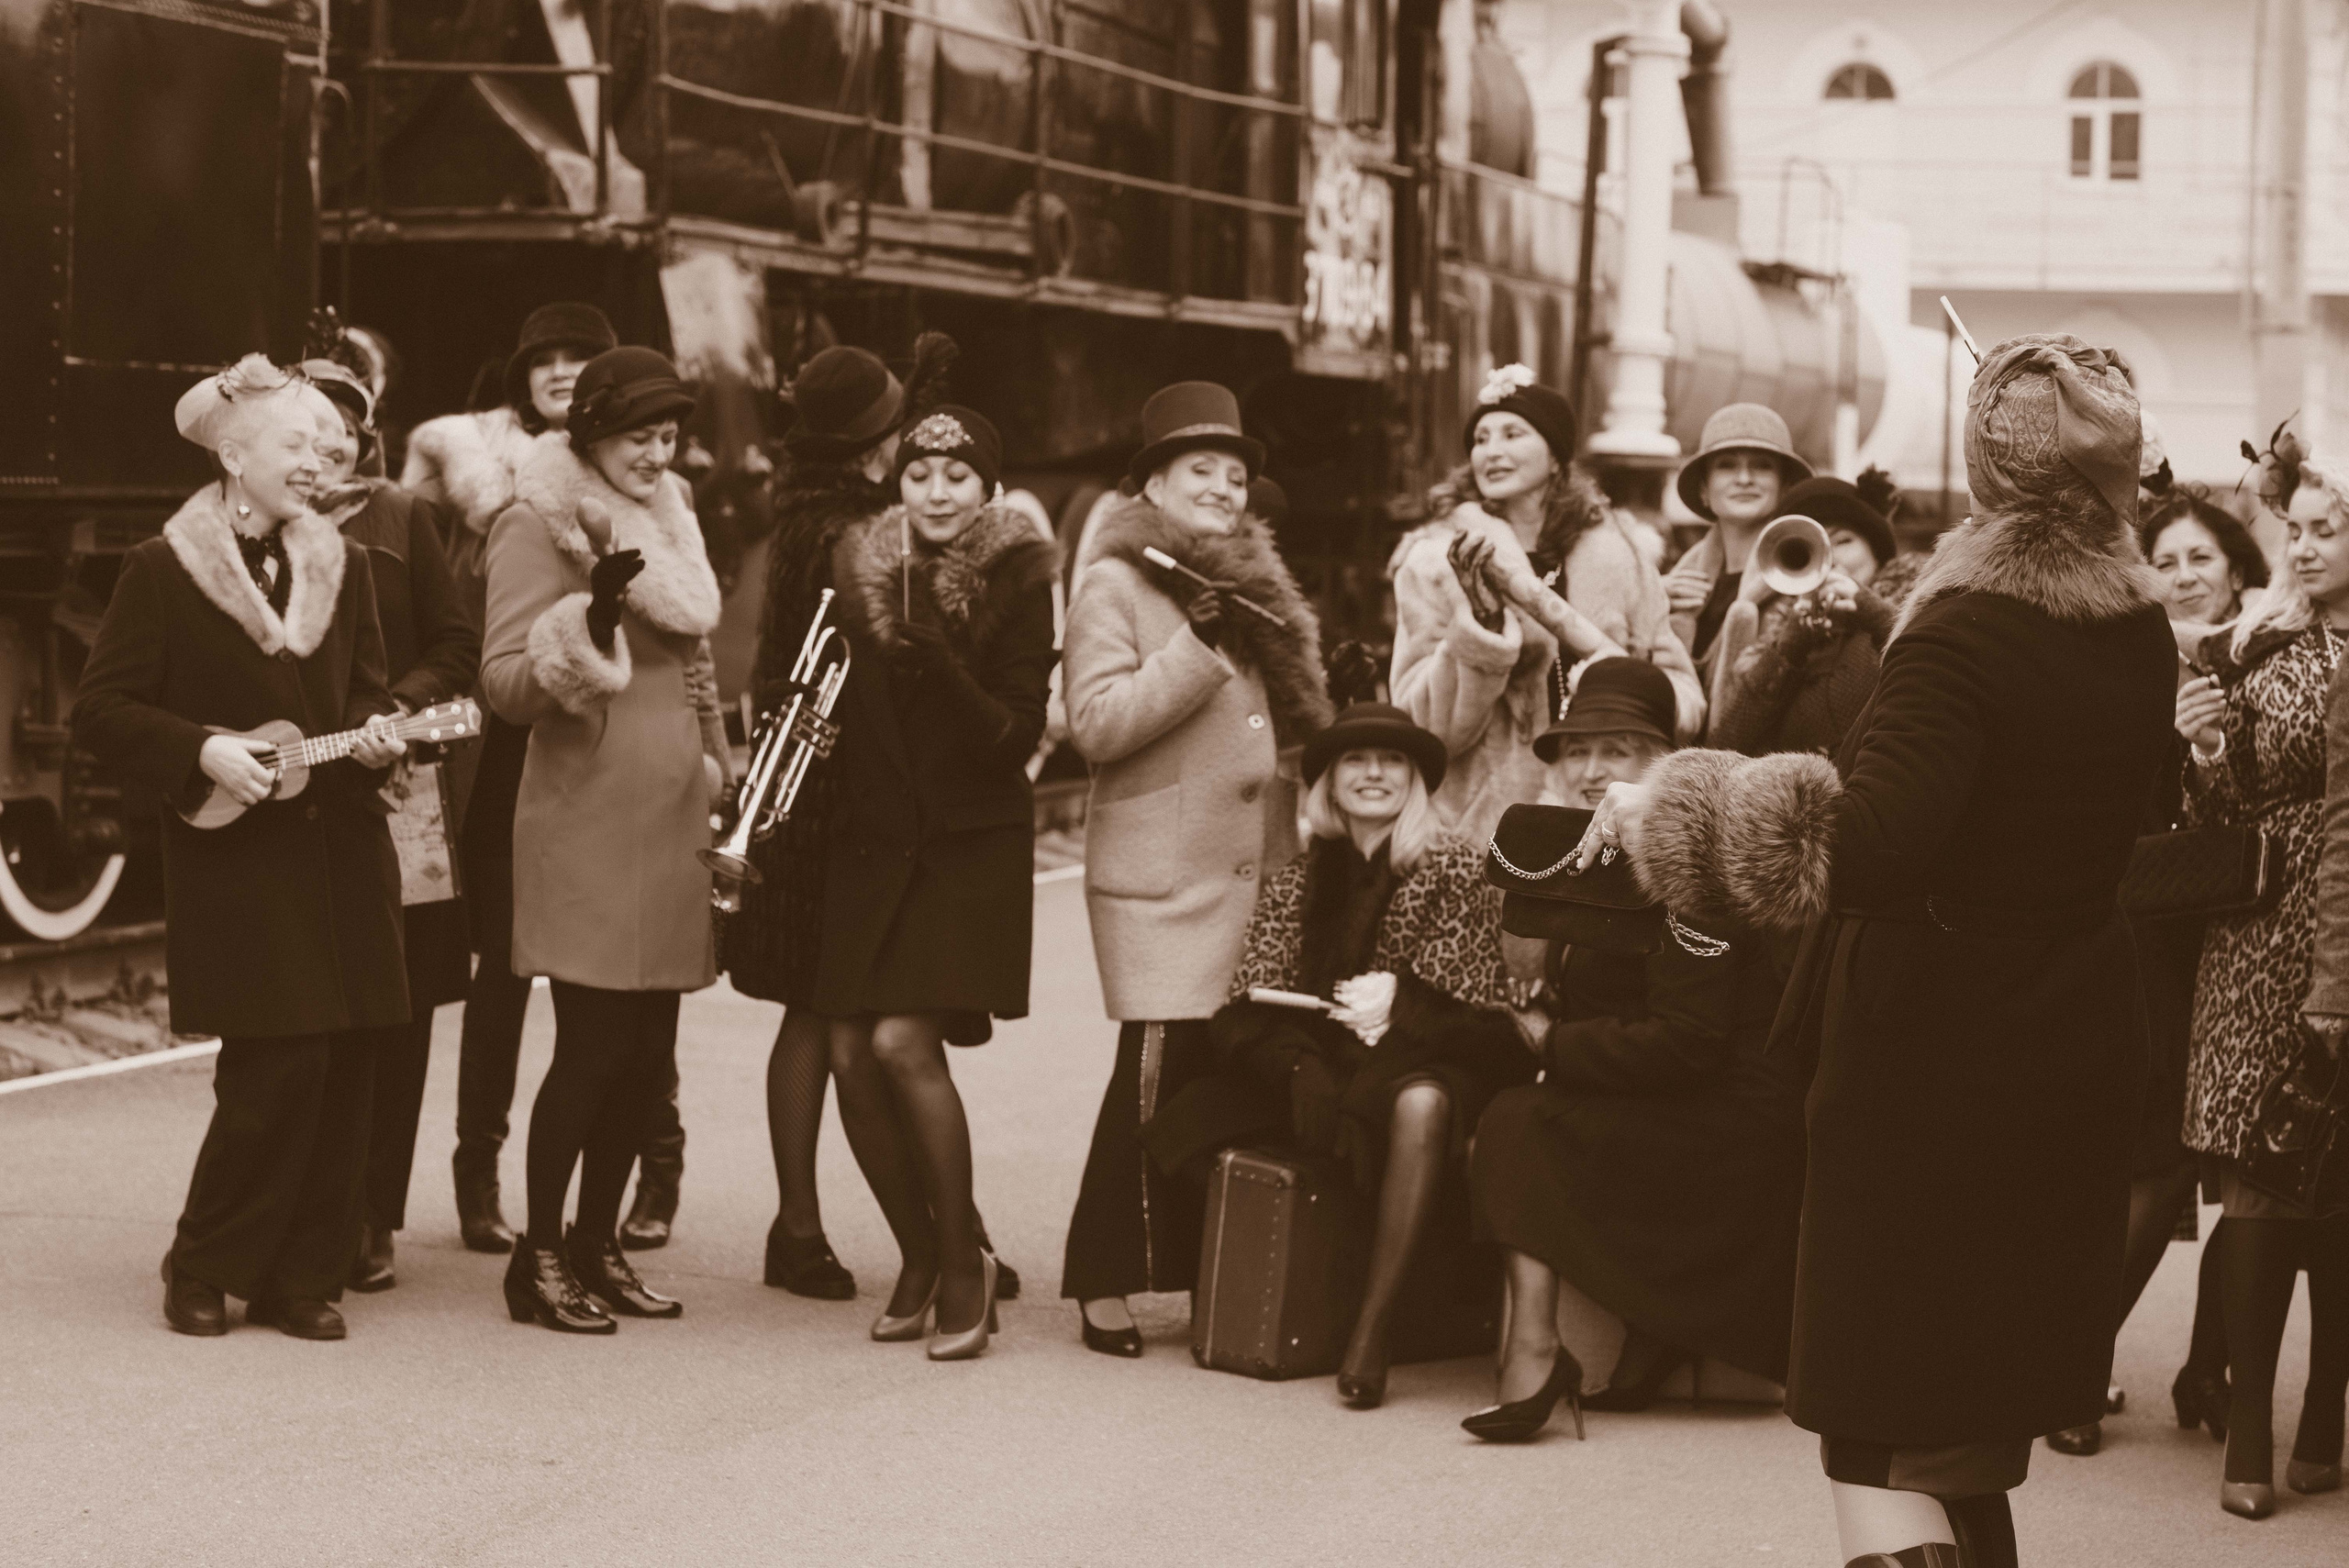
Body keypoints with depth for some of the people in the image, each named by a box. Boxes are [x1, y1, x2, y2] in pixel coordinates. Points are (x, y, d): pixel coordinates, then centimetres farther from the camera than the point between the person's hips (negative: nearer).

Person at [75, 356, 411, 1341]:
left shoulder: (342, 565, 12)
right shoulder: (163, 570, -4)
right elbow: (101, 713, -4)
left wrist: (376, 736, -2)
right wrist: (202, 753, -17)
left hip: (341, 853, 5)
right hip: (237, 861, -5)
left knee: (348, 1066, 2)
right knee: (278, 1066, -11)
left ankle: (302, 1278, 13)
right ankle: (204, 1272, 6)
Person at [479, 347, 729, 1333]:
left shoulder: (664, 518, 18)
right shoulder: (540, 523, -6)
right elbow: (505, 681, -15)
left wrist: (711, 776, 25)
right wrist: (587, 627, -30)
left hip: (671, 816, 8)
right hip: (587, 817, -8)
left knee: (647, 1054, 8)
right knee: (592, 1047, -8)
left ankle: (598, 1243, 20)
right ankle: (539, 1259, 2)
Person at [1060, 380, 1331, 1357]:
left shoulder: (1253, 586, 20)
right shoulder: (1116, 582, -2)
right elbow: (1094, 725, -14)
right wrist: (1197, 647, -17)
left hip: (1255, 867, 7)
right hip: (1163, 878, -7)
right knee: (1162, 1067, -10)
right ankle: (1106, 1285, -4)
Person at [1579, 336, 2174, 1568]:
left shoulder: (1964, 633, -20)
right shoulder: (2141, 638, 2)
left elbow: (1869, 847, -32)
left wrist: (1658, 808, -24)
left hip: (1936, 1050, -7)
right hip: (2076, 1046, 7)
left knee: (1882, 1442, -4)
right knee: (1978, 1453, 22)